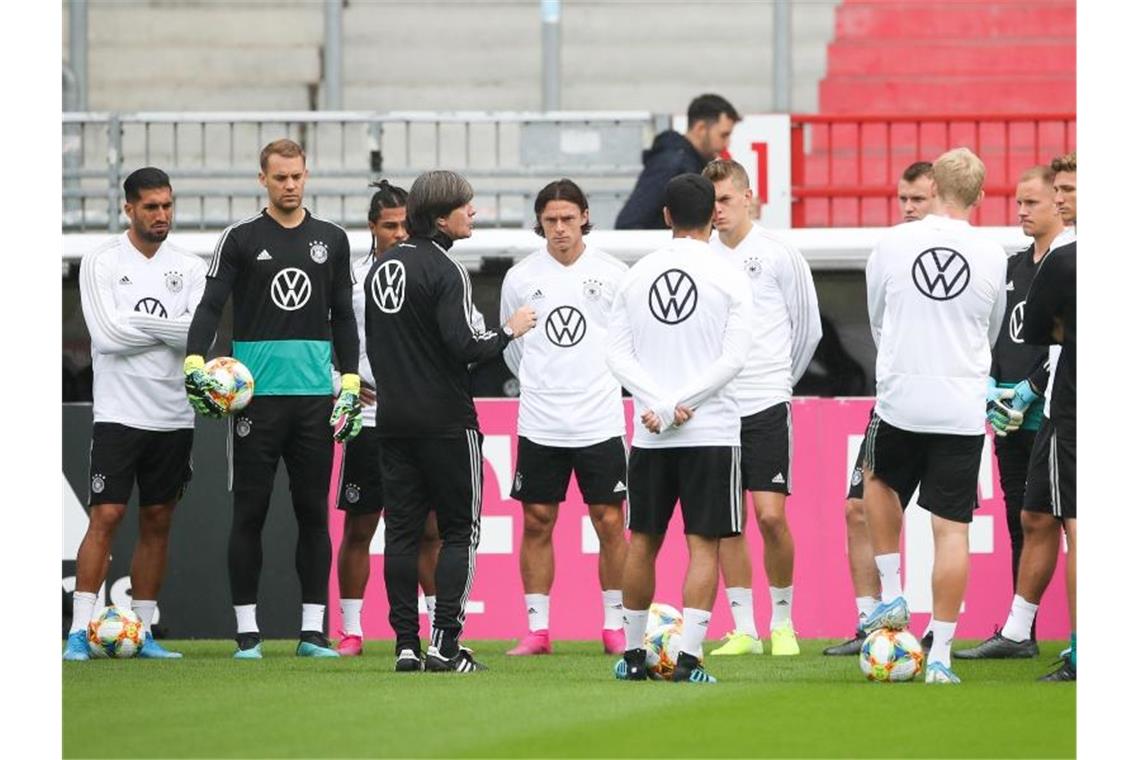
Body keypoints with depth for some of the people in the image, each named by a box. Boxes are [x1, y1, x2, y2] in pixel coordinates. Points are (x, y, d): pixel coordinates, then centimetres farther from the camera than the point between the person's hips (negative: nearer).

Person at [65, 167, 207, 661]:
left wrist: (138, 325, -17)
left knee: (157, 522, 7)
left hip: (174, 414, 4)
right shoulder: (101, 263, -2)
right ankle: (80, 632, -11)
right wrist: (167, 328, -8)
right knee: (106, 516, -10)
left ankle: (142, 631, 12)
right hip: (119, 412, -4)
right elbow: (107, 334, -13)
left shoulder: (189, 268, 7)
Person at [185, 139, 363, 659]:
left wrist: (350, 383, 8)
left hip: (316, 392, 3)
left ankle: (313, 630, 7)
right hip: (256, 395, -3)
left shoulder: (331, 240, 12)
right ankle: (247, 630, 3)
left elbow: (343, 317, 15)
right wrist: (195, 363, -19)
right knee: (250, 512, -1)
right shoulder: (240, 239, 2)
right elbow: (210, 305, -4)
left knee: (314, 512, 3)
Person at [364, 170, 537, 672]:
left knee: (401, 531, 6)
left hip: (393, 419, 7)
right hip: (445, 419, -7)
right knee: (459, 531, 0)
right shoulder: (443, 271, -13)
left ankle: (406, 645, 3)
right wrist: (509, 332, -5)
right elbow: (464, 345, -20)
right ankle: (444, 644, -7)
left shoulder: (382, 267, 11)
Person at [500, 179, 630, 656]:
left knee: (609, 522, -1)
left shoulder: (612, 274, 0)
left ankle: (614, 627, 7)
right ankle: (537, 630, 7)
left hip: (601, 421, -1)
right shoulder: (520, 278, 3)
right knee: (537, 523, 1)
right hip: (539, 424, 1)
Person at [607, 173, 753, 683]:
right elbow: (734, 357, -11)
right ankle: (688, 657, -11)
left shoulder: (636, 276, 6)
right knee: (703, 544, -2)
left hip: (648, 432, 3)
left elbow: (616, 354, 1)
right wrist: (678, 406, -11)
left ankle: (633, 654, 20)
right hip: (711, 431, -3)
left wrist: (658, 405, -8)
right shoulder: (728, 278, -4)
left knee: (642, 541, 13)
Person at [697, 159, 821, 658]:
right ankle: (743, 630, 8)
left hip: (766, 407, -3)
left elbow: (808, 328, 7)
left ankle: (782, 622, 6)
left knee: (770, 515, -9)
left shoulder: (779, 255, -3)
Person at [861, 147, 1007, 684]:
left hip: (900, 399, 0)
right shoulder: (993, 258, -2)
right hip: (963, 411, 0)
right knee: (952, 528, 1)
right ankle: (940, 655, -1)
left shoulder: (892, 244, -4)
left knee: (878, 479, 30)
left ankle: (892, 596, 22)